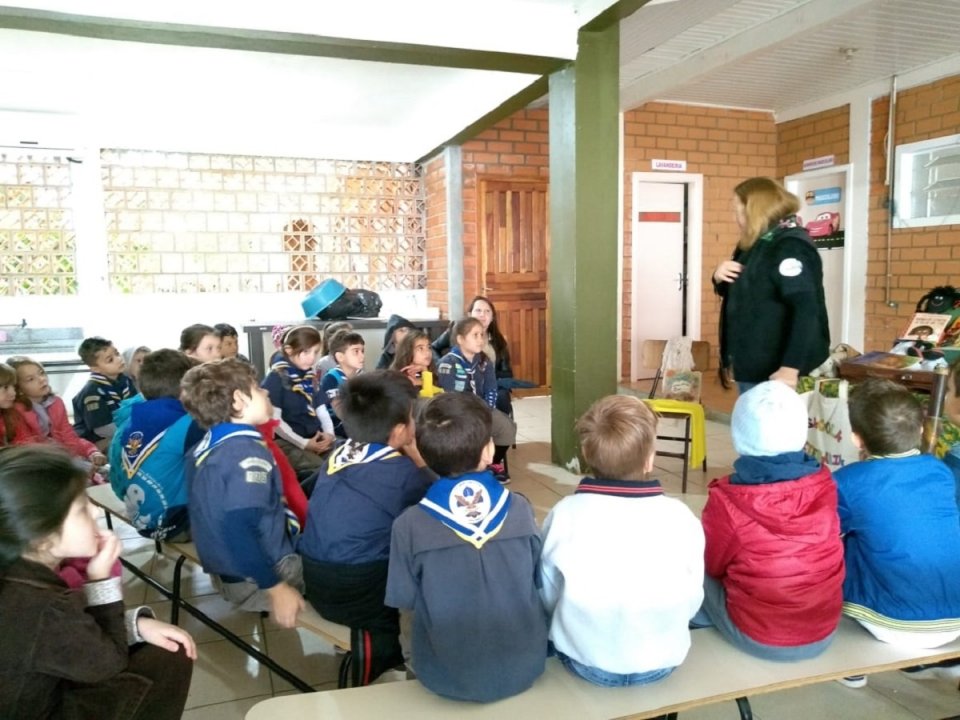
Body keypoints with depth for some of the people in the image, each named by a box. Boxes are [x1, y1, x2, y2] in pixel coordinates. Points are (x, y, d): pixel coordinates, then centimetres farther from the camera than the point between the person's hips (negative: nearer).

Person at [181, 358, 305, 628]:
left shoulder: (205, 446, 5)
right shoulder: (249, 453, -23)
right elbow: (240, 530, -32)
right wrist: (276, 589, -26)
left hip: (226, 571, 9)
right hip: (255, 580, -9)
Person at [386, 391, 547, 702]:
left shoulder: (409, 525, -18)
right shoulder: (519, 508, -14)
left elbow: (404, 600, -4)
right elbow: (539, 581, 0)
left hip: (448, 678, -1)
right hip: (525, 666, 1)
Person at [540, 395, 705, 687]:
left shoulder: (566, 514, -18)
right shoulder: (681, 518, -17)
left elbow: (548, 597, -4)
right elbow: (692, 603, -3)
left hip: (584, 659, -1)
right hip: (660, 661, 1)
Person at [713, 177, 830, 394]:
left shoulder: (790, 246, -16)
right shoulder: (757, 245, 14)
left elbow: (806, 309, -26)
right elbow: (739, 293, 26)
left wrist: (790, 369, -32)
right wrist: (720, 279, 2)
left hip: (775, 373, -9)